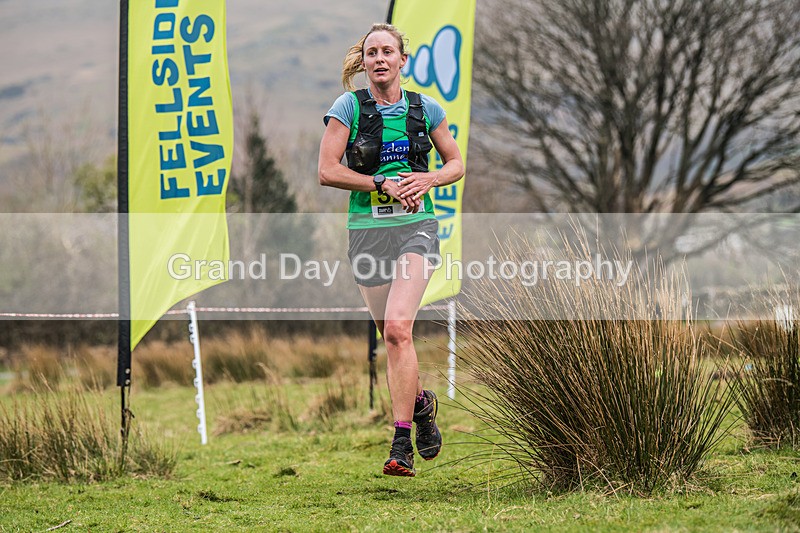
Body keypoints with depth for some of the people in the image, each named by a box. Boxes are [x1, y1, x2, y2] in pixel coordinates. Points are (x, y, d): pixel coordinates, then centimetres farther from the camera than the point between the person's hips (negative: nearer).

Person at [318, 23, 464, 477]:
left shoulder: (425, 108, 4)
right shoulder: (348, 107, -1)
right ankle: (421, 402, 40)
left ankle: (402, 445, -15)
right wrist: (383, 184, -14)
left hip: (417, 227, -1)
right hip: (367, 230, 1)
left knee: (398, 328, -19)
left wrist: (427, 180, -7)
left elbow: (456, 164, 13)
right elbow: (327, 171, -6)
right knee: (390, 334, 9)